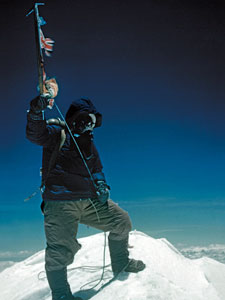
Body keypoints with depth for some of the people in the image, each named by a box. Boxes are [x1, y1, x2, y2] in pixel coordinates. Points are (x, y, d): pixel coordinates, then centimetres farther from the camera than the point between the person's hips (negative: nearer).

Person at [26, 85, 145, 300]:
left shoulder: (88, 144, 22)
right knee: (60, 250, -15)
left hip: (89, 200, 7)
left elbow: (97, 169, 26)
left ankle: (120, 264, 32)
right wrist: (36, 112, -39)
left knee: (121, 221, 11)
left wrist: (101, 186, 6)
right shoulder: (56, 134, 0)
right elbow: (35, 134, -20)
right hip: (60, 203, -7)